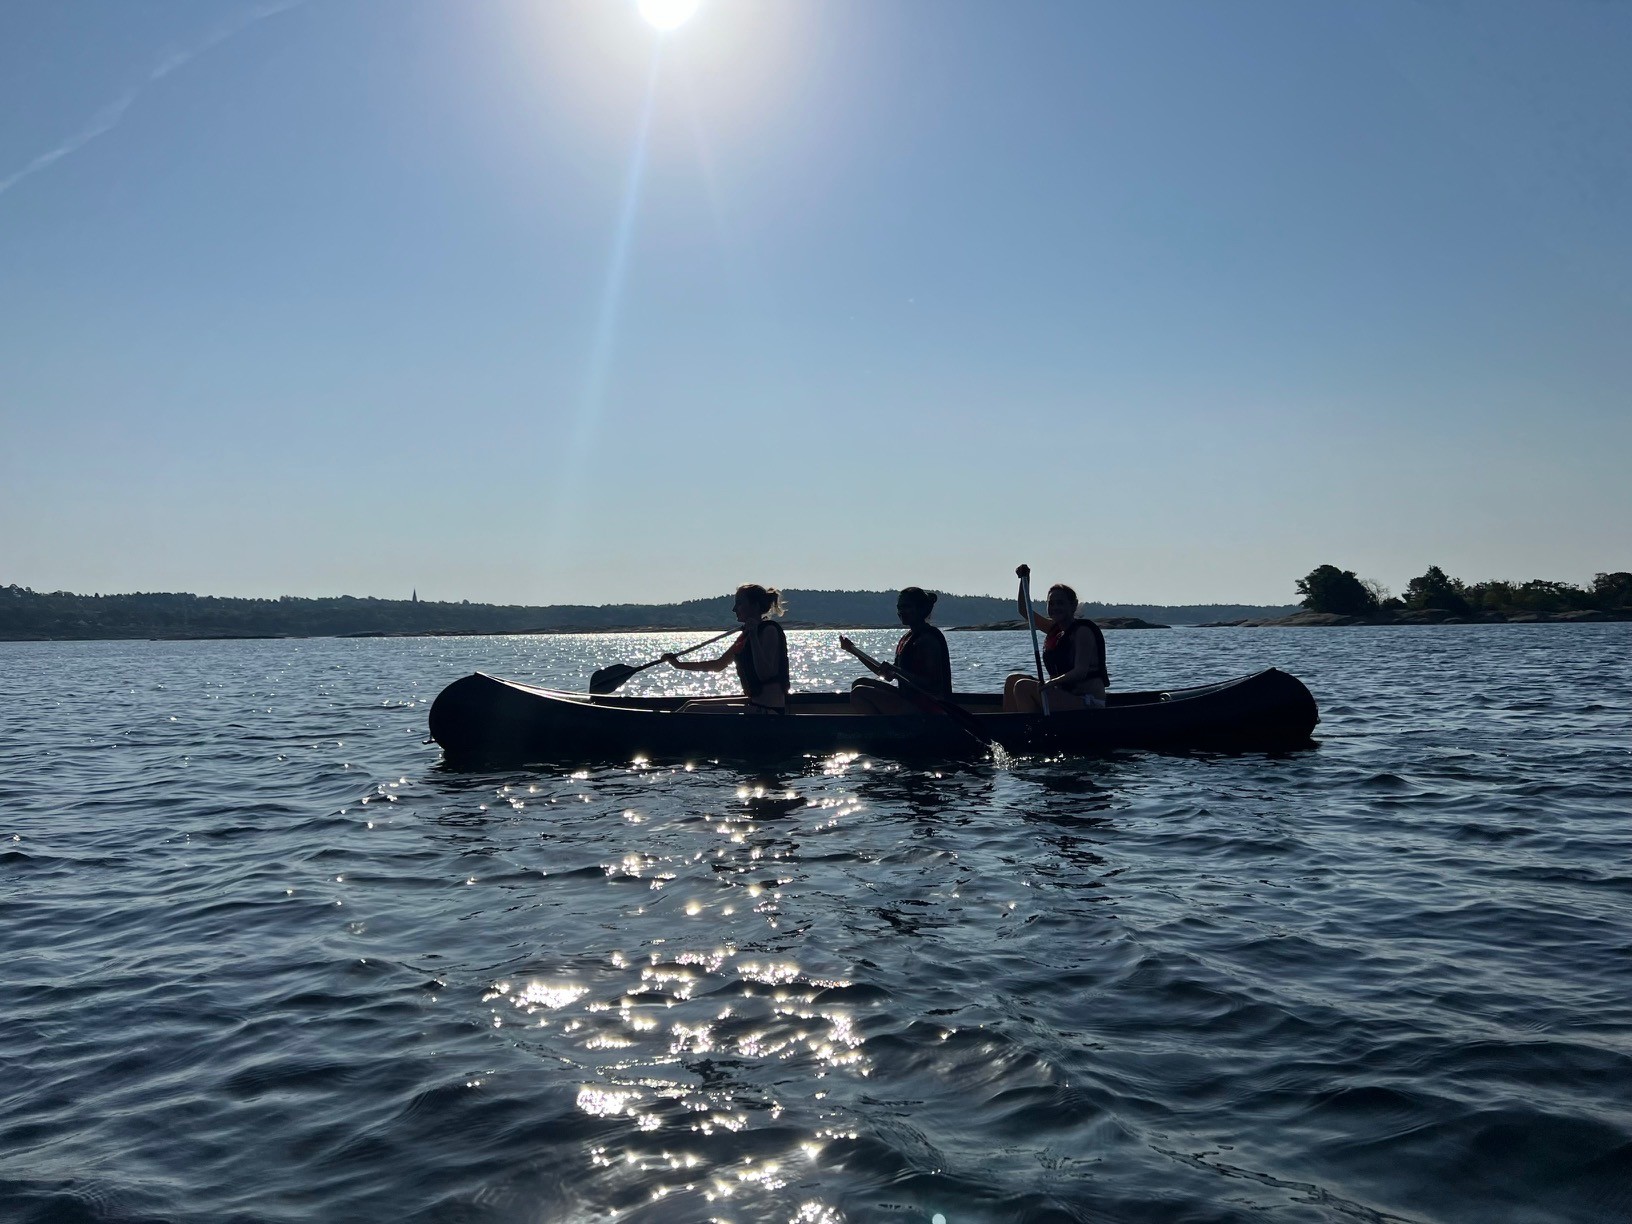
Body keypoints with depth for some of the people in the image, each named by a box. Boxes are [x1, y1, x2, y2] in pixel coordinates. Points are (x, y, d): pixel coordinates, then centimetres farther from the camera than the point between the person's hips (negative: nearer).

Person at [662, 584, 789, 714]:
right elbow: (719, 665, 24)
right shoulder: (745, 636, 16)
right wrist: (679, 664, 21)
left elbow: (764, 674, -24)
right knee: (692, 705, 13)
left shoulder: (770, 630, -12)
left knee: (693, 710, -13)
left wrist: (753, 635, -22)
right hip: (755, 704, 10)